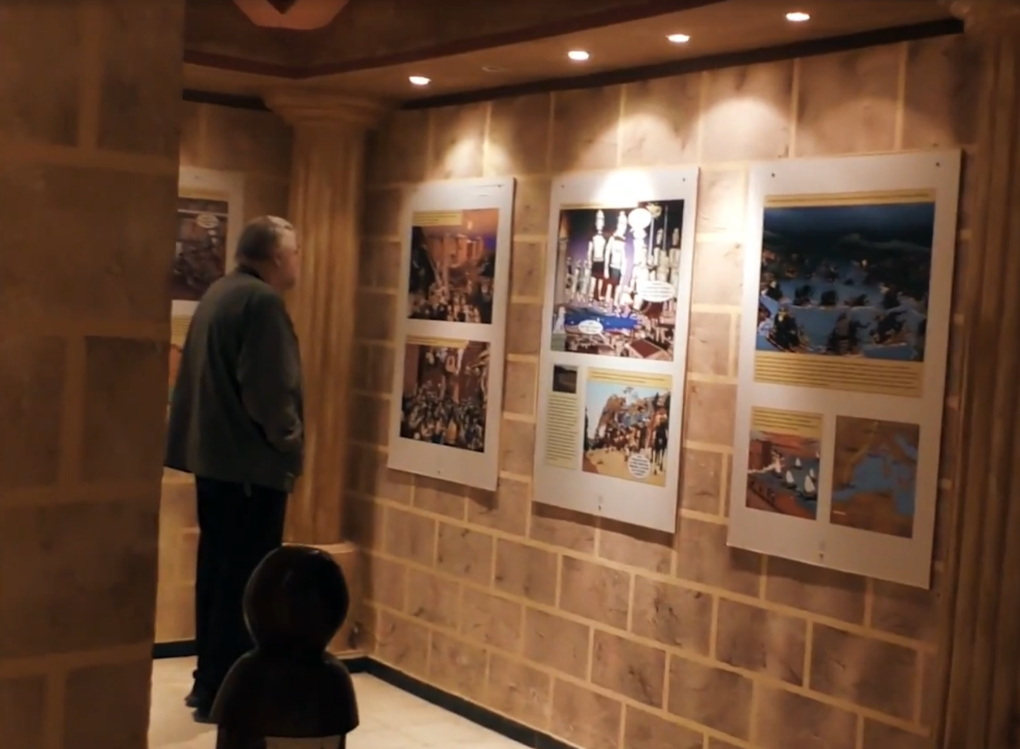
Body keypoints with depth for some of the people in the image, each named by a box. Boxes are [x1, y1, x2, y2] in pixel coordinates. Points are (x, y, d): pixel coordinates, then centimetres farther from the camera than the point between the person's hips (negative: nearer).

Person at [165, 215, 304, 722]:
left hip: (214, 452, 10)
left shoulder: (220, 293, 15)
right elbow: (267, 387, -23)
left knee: (218, 568, 15)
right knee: (245, 577, -3)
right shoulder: (261, 301, -15)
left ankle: (209, 679, 23)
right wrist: (289, 442, -8)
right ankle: (222, 689, 2)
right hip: (250, 460, -10)